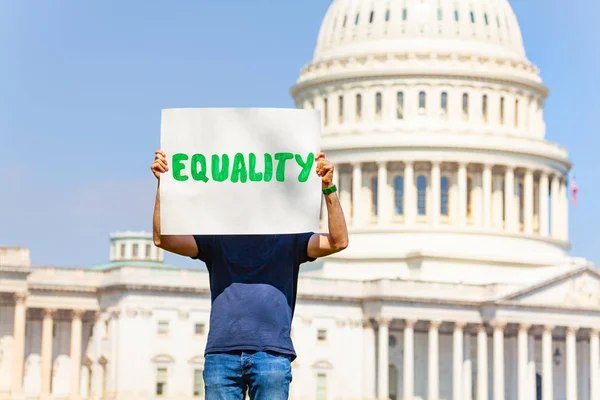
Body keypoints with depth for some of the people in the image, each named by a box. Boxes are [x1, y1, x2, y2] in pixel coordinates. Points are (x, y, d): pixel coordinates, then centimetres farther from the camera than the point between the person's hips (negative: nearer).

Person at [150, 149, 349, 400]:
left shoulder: (288, 240, 14)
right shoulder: (217, 240, 17)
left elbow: (338, 241, 0)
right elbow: (163, 238, 7)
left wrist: (328, 188, -10)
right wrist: (163, 185, -2)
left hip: (272, 353, -1)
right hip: (221, 353, 1)